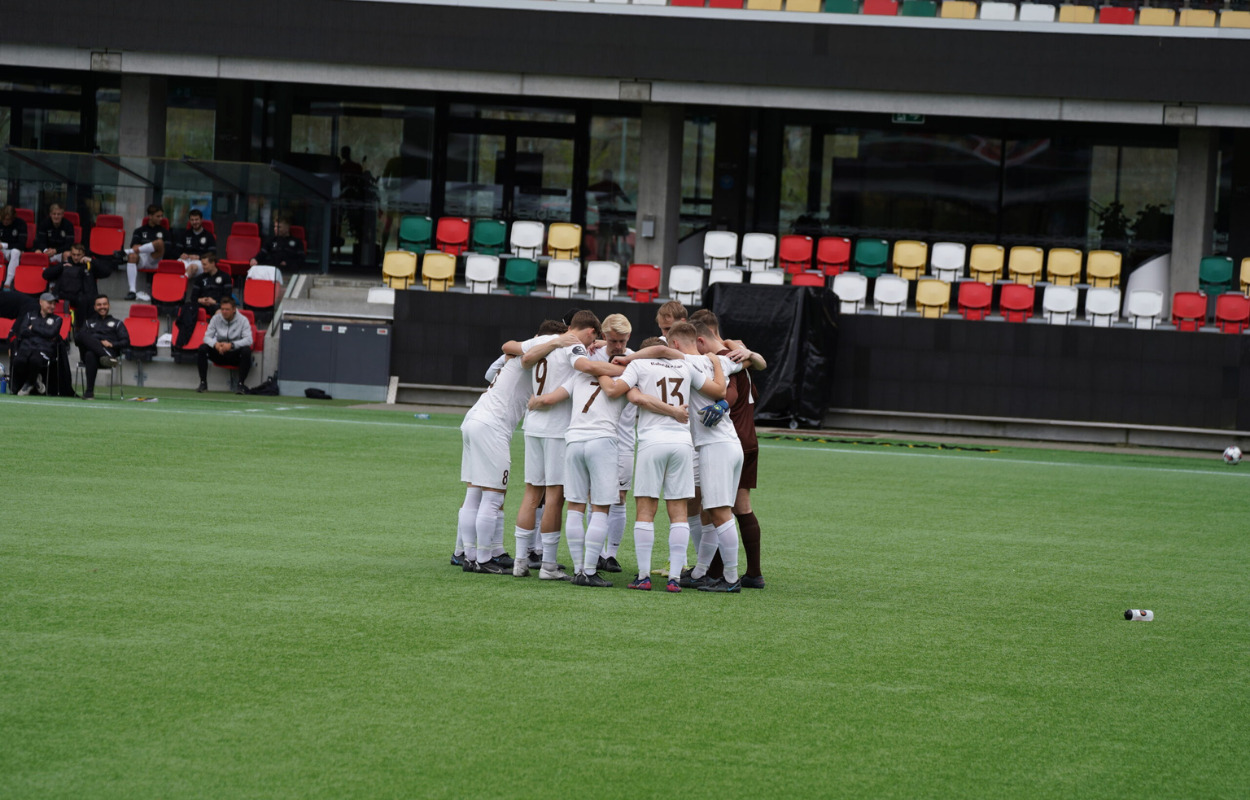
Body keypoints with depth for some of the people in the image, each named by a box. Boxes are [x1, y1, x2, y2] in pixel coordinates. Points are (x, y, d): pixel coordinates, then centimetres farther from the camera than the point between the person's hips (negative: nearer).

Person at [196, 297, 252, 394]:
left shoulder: (243, 320, -11)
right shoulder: (216, 318, -3)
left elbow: (248, 340, -22)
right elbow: (207, 337, -7)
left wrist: (231, 345, -36)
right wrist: (215, 344, -30)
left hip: (235, 355, -2)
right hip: (219, 354, 2)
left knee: (246, 351, -35)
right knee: (202, 348, -23)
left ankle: (240, 384, -29)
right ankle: (203, 383, -19)